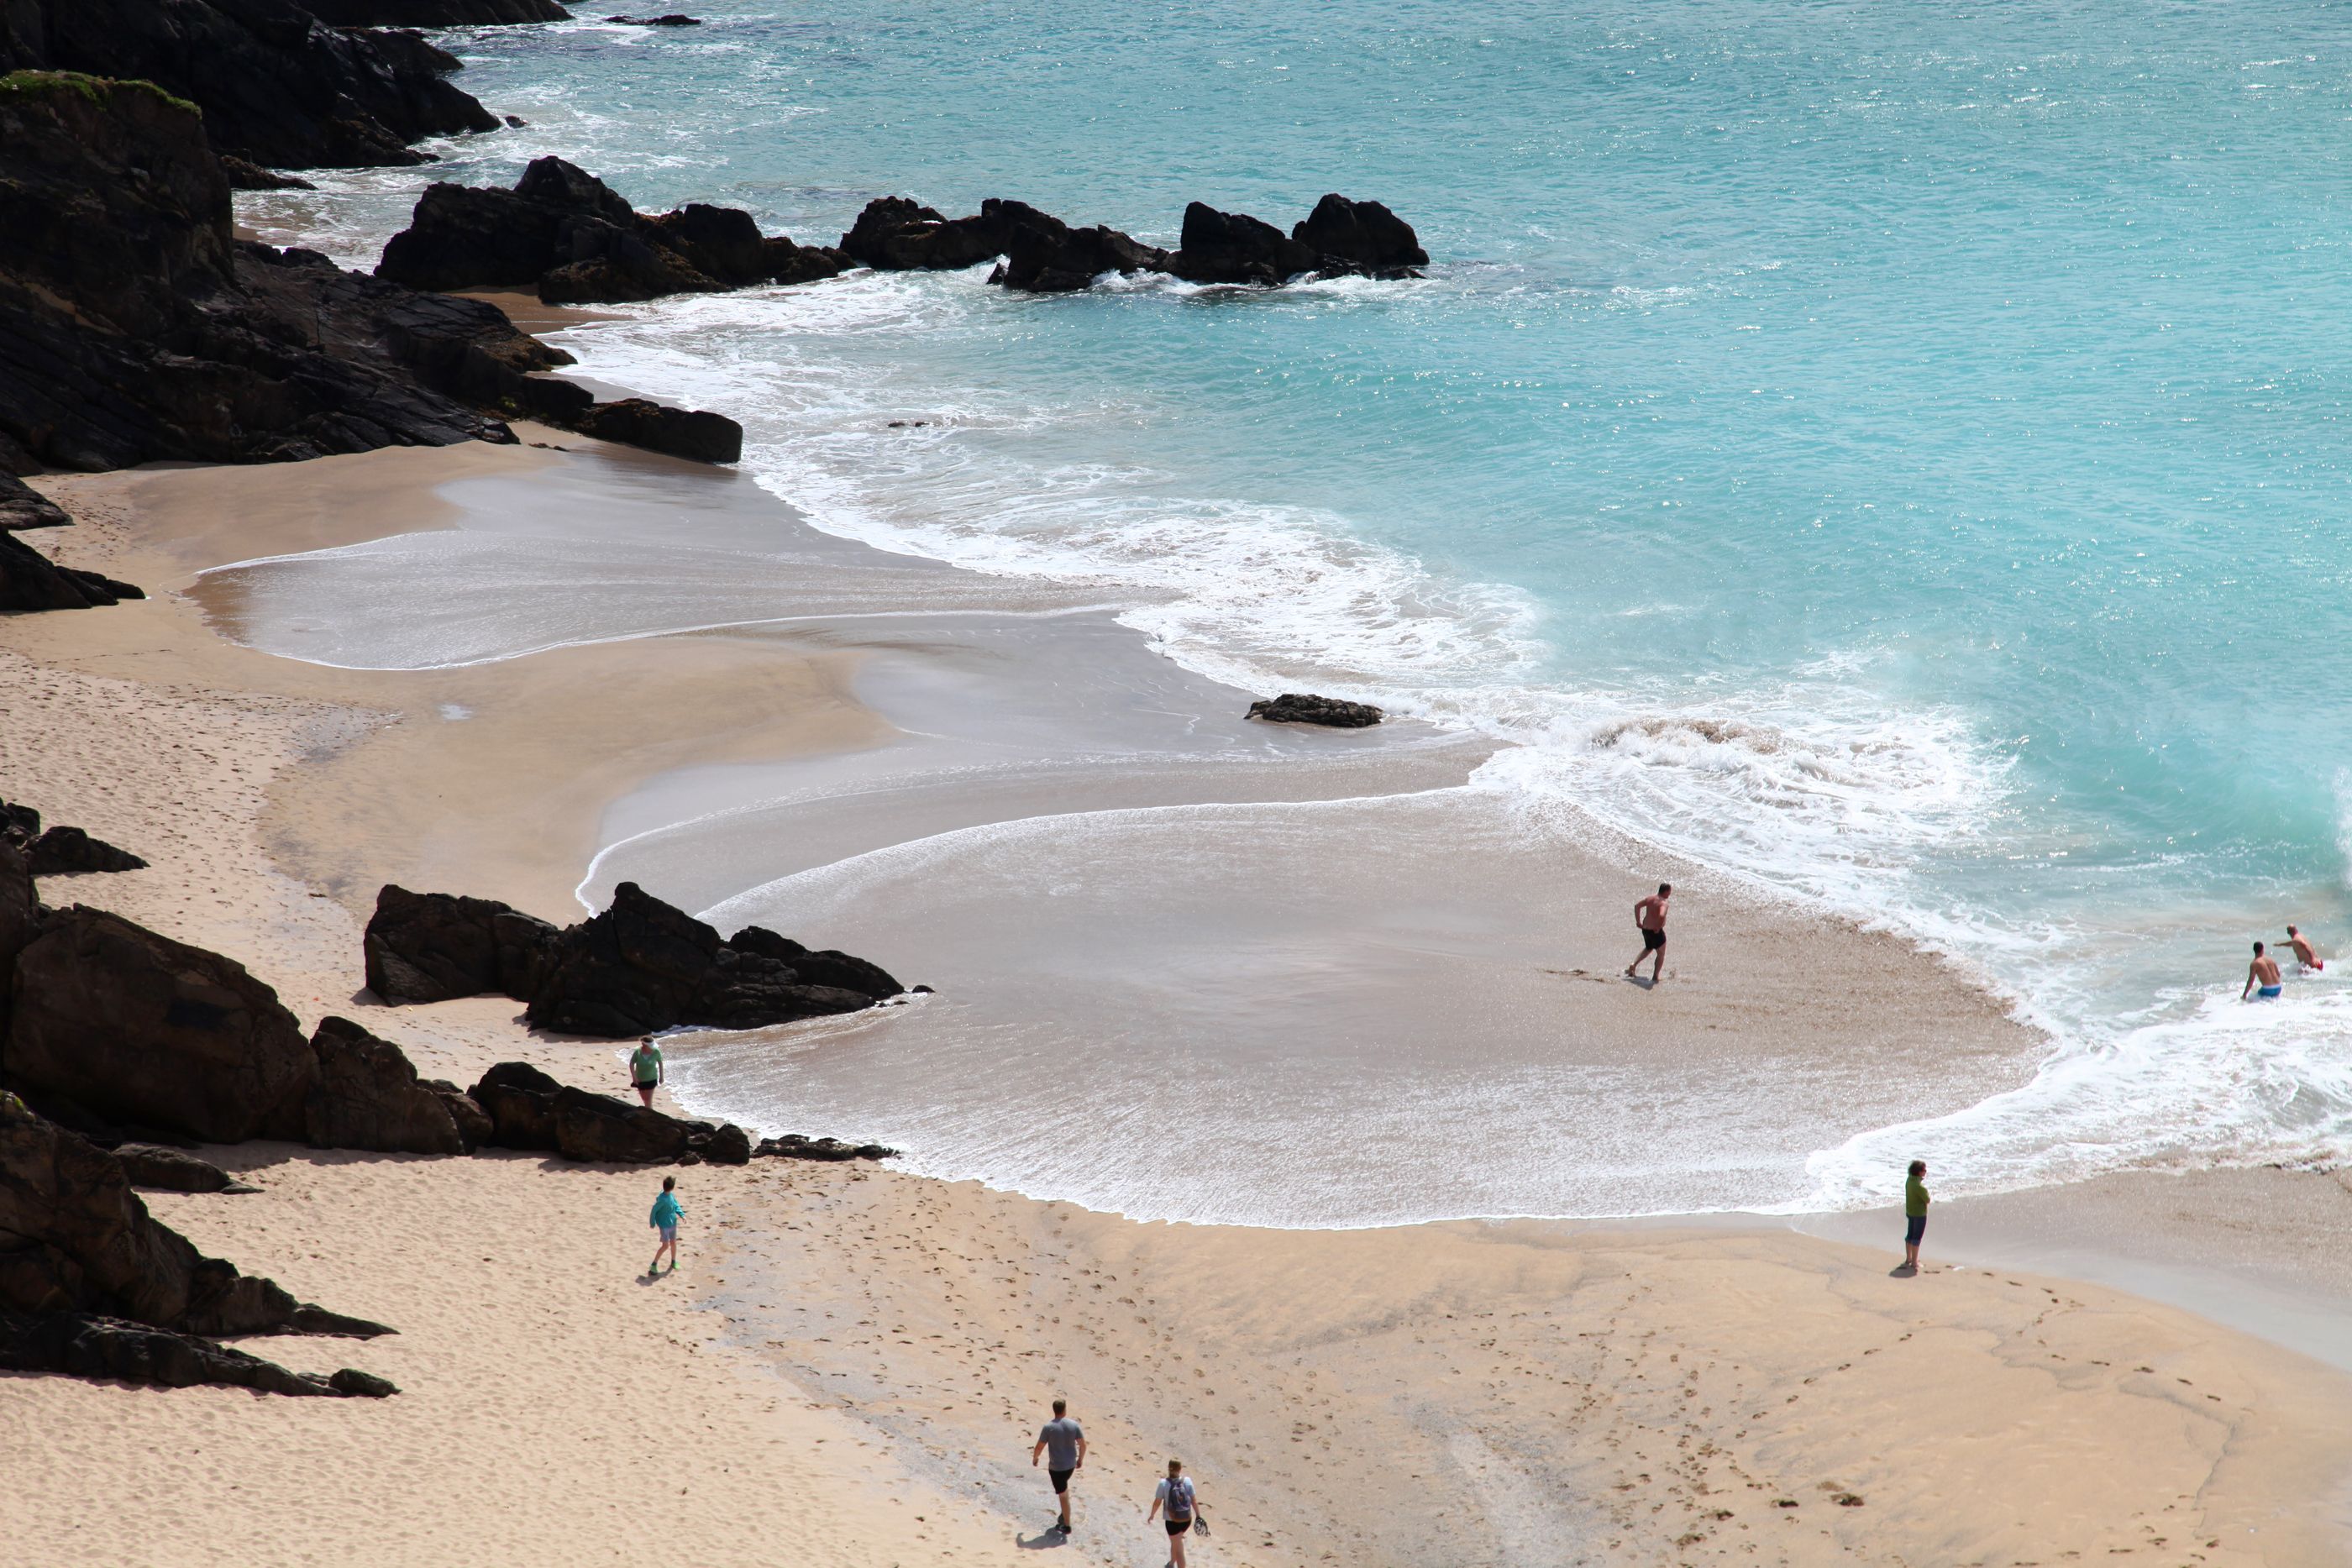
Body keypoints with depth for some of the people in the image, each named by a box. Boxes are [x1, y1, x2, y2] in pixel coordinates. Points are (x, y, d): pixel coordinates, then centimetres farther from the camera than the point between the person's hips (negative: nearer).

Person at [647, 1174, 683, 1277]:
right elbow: (654, 1210, -19)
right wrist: (653, 1223, -10)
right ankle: (654, 1265, 3)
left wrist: (681, 1214, -1)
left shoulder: (671, 1195, -5)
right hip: (664, 1225, -7)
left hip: (672, 1223, 7)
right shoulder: (662, 1199, -29)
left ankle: (673, 1262, 35)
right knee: (665, 1245, -6)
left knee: (673, 1243, 17)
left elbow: (676, 1205, 11)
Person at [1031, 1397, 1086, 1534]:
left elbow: (1039, 1447, -11)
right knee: (1064, 1489, 29)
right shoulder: (1074, 1425, -7)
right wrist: (1080, 1459, 16)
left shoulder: (1049, 1427, -17)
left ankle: (1066, 1526, 9)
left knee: (1063, 1495, 3)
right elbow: (1083, 1445, -1)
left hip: (1056, 1467, -4)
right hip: (1071, 1465, 4)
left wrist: (1034, 1459, 9)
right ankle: (1064, 1516, 30)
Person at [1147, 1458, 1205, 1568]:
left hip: (1173, 1521, -4)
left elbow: (1157, 1502, -9)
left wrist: (1151, 1515, 7)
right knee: (1176, 1542, 31)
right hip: (1187, 1520, 4)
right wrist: (1198, 1516, 7)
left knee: (1179, 1550, 3)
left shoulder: (1164, 1484, -16)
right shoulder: (1187, 1481, -9)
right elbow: (1194, 1500, -4)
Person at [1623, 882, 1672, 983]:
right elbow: (1661, 916, -38)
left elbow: (1637, 906, 11)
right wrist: (1658, 927, -23)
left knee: (1648, 949, 32)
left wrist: (1638, 921, 12)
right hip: (1656, 932, -7)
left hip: (1645, 929, 7)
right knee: (1661, 954, 11)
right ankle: (1655, 978, 9)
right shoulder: (1663, 903, -20)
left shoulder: (1650, 898, 4)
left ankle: (1633, 965, 20)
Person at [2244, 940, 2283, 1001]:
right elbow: (2278, 975, 19)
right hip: (2278, 988, 7)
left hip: (2267, 990, -7)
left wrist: (2244, 994, -4)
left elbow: (2251, 980, -9)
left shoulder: (2254, 964, -5)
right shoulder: (2271, 960, 11)